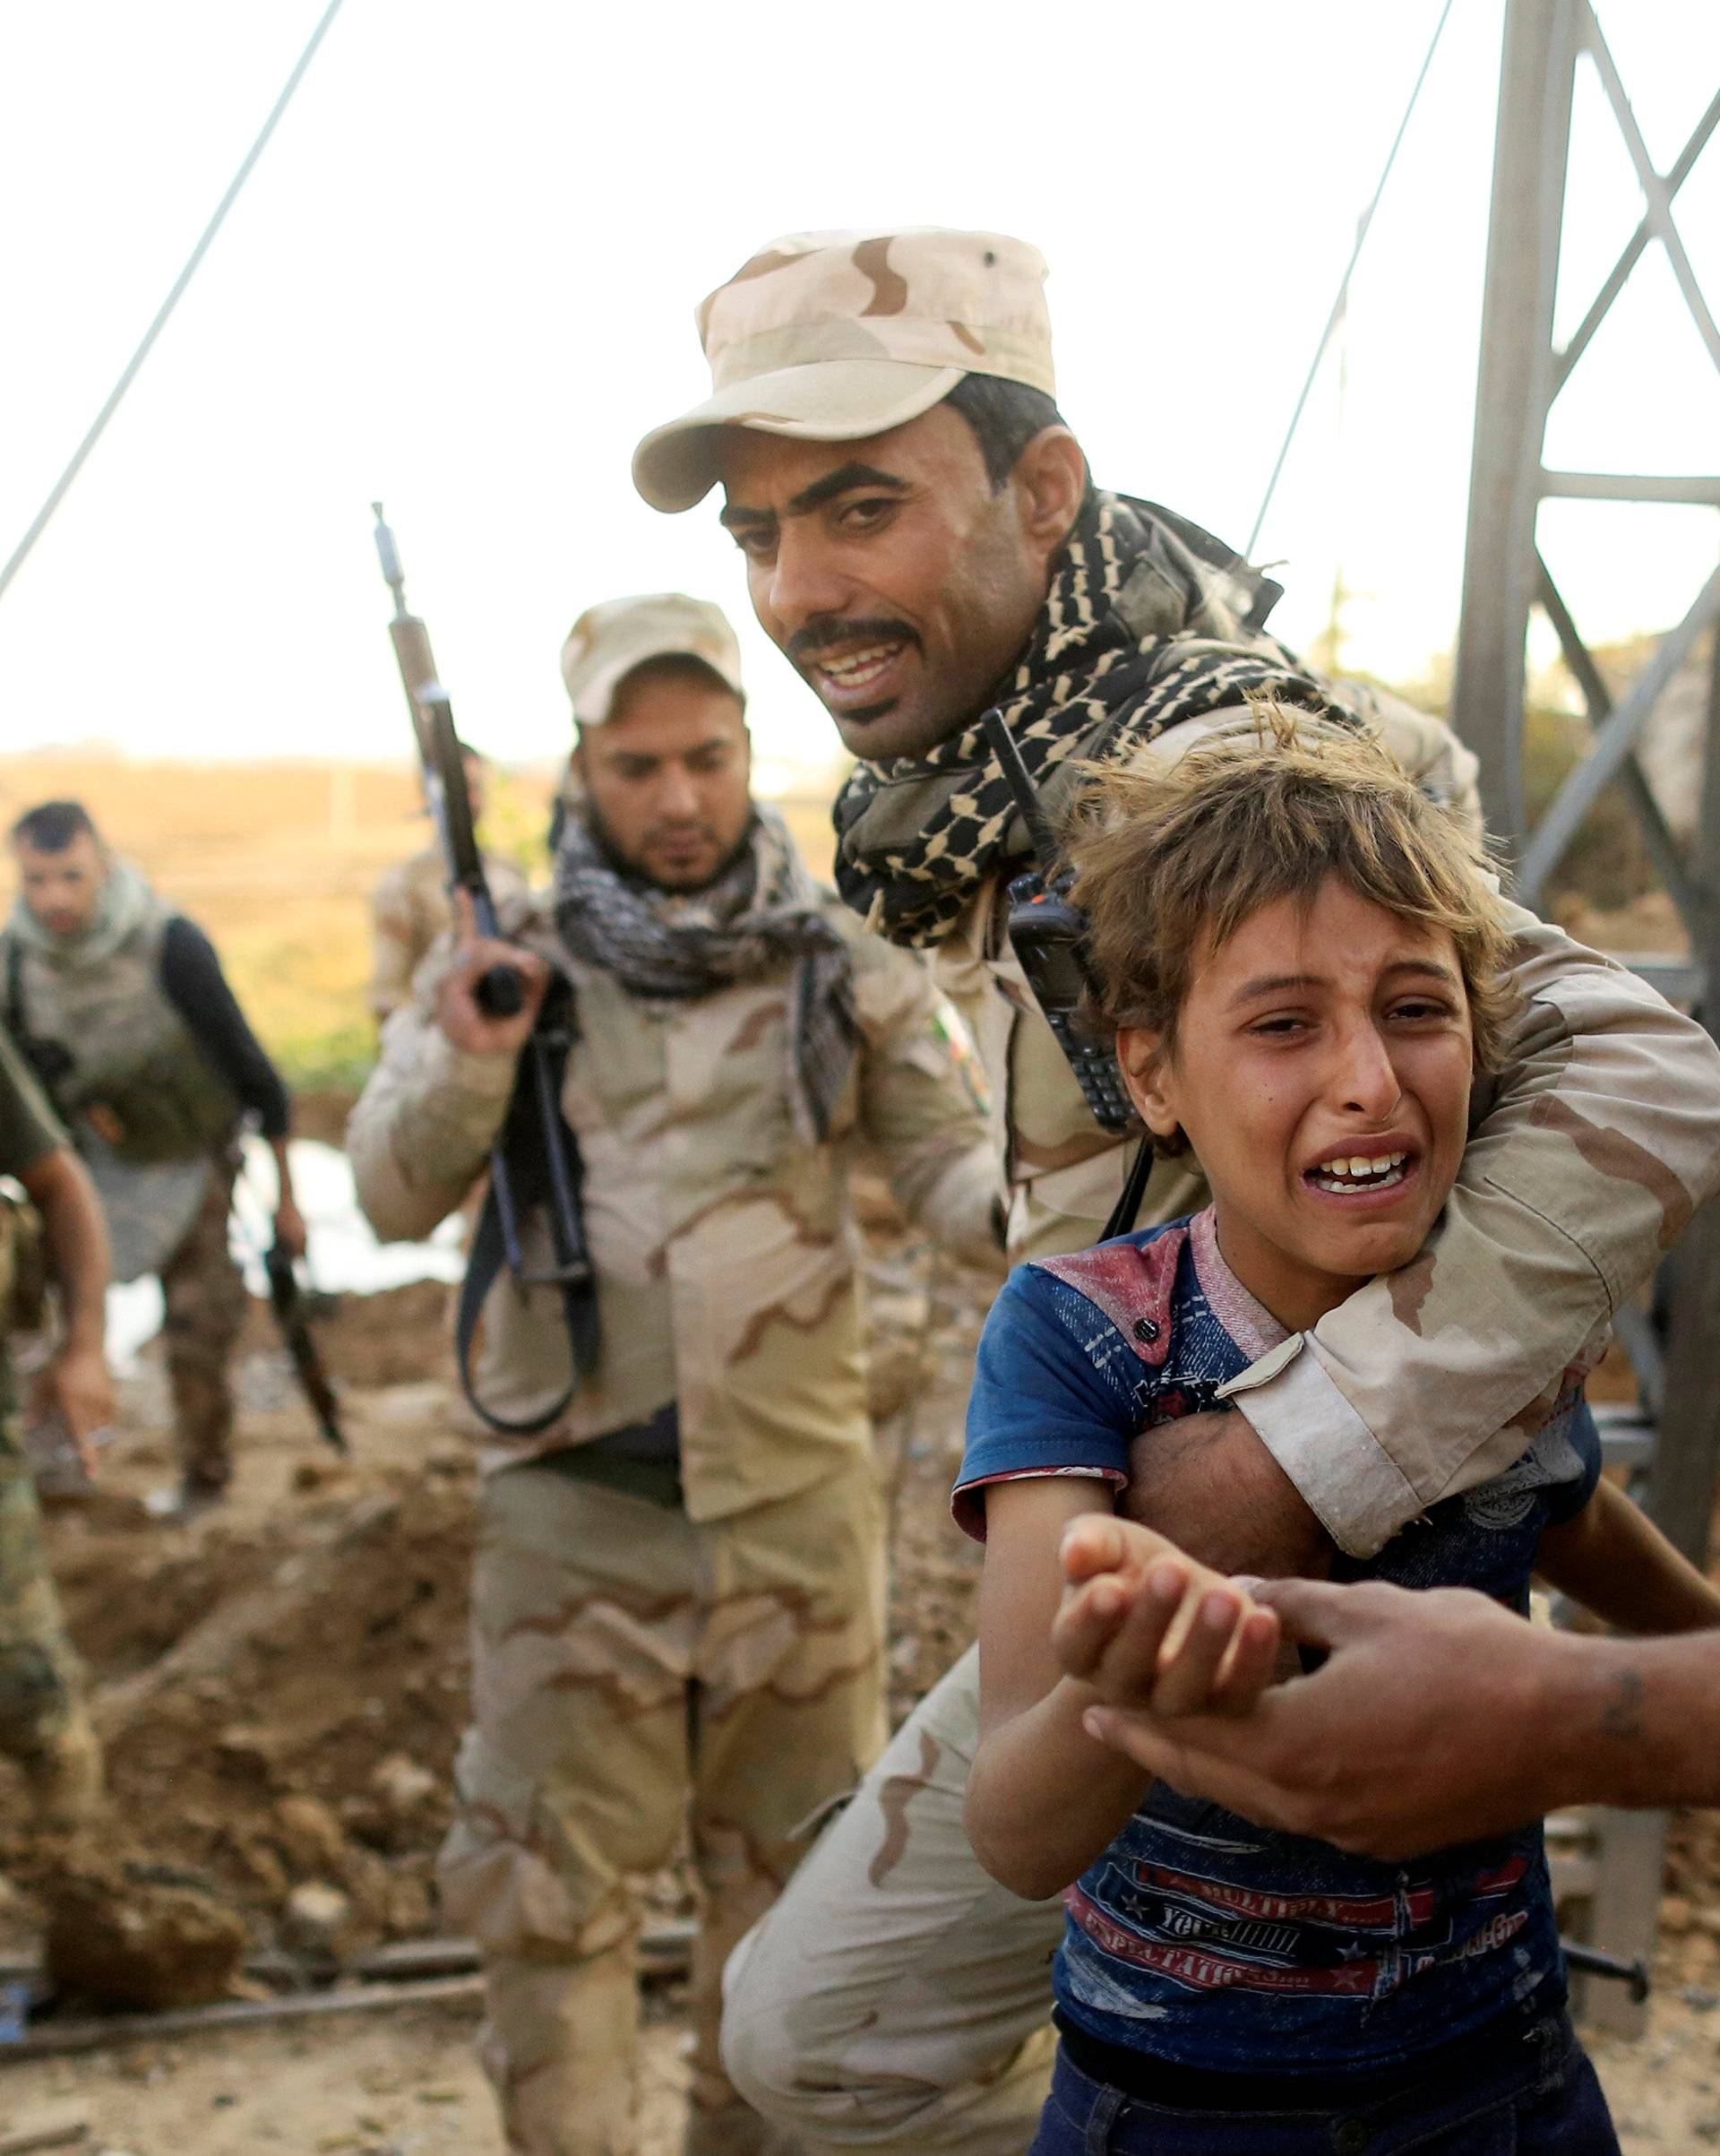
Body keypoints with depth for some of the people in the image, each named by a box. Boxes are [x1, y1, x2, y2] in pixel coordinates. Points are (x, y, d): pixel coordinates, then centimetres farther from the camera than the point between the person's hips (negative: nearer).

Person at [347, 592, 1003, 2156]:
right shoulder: (511, 951, -1)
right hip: (578, 1498, -1)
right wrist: (469, 1069, -22)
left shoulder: (842, 961, 0)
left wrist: (1019, 1202, -25)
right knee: (551, 1885, 5)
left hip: (796, 1496, 2)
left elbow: (951, 1167, -3)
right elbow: (395, 1198, -3)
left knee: (791, 1876, 17)